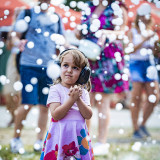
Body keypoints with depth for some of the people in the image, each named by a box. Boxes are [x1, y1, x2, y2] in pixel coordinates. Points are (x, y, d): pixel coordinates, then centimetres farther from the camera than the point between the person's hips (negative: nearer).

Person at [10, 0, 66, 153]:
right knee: (27, 104, -8)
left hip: (50, 67, 4)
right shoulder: (27, 14, 4)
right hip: (29, 65, -4)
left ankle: (40, 141, 13)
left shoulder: (56, 18, 14)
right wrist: (20, 42, -19)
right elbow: (16, 35, 3)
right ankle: (16, 138, 9)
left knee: (45, 106, 5)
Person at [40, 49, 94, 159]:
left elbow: (88, 115, -1)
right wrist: (72, 99, -19)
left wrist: (78, 100, -14)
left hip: (79, 134, 4)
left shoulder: (83, 92, 9)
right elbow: (55, 115, -14)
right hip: (61, 133, -4)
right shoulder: (55, 89, -3)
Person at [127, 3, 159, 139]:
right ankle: (136, 130, -1)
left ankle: (143, 124, 16)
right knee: (136, 98, -8)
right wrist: (144, 40, -16)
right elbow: (131, 50, -11)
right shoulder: (132, 32, 2)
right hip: (136, 64, -4)